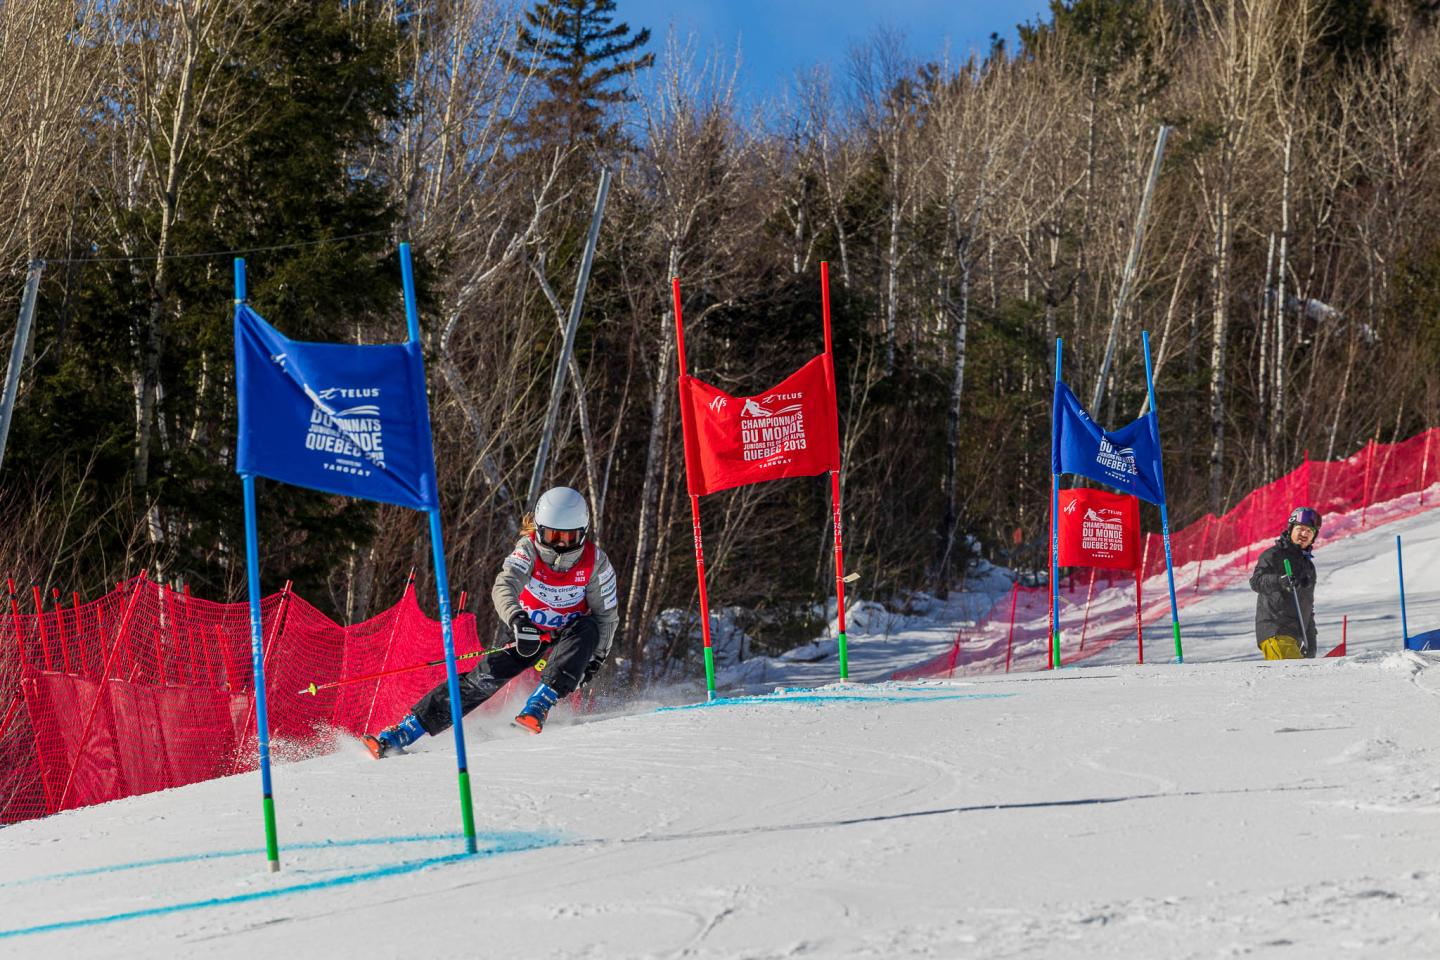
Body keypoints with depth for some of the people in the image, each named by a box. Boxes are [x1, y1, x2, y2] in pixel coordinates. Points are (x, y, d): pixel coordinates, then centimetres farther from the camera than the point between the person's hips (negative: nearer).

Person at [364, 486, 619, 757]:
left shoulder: (595, 562, -18)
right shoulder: (529, 550, -21)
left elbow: (607, 613, -5)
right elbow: (504, 587, -39)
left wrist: (595, 658, -11)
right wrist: (518, 620, -58)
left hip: (569, 636, 0)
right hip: (529, 633, 0)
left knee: (586, 628, -34)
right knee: (486, 675, -19)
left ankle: (540, 705, -39)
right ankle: (405, 731, -17)